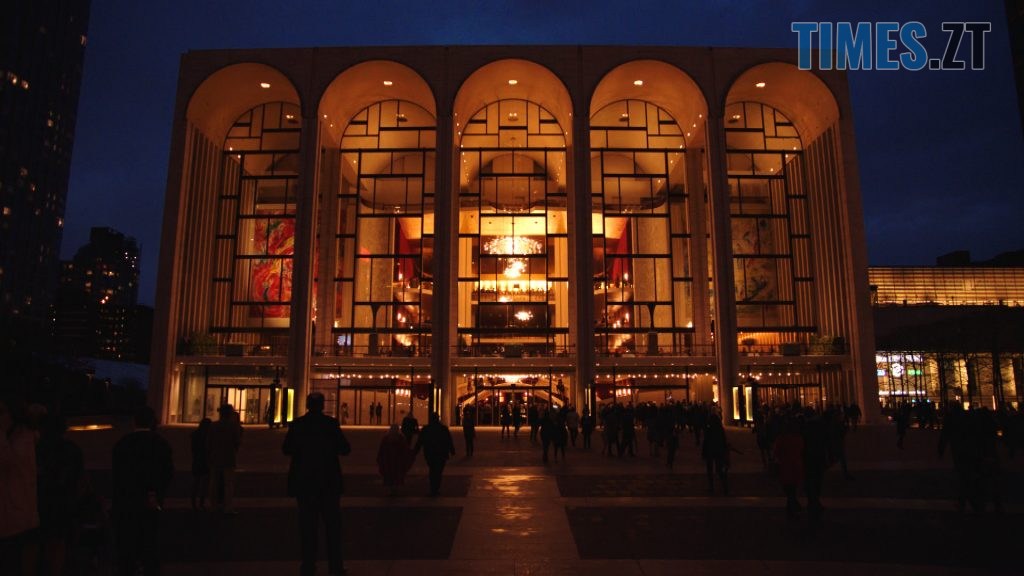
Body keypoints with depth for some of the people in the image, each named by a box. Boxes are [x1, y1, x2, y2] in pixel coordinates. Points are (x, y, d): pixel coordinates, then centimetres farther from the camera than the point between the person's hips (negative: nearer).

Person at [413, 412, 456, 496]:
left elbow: (419, 442, 2)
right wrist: (452, 451, 9)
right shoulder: (444, 428, -5)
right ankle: (435, 490, -4)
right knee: (438, 472, 2)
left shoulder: (425, 429, -1)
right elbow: (449, 441, -1)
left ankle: (433, 490, 22)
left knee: (432, 471, 18)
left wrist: (415, 451, 12)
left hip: (429, 454, 2)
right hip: (441, 454, -2)